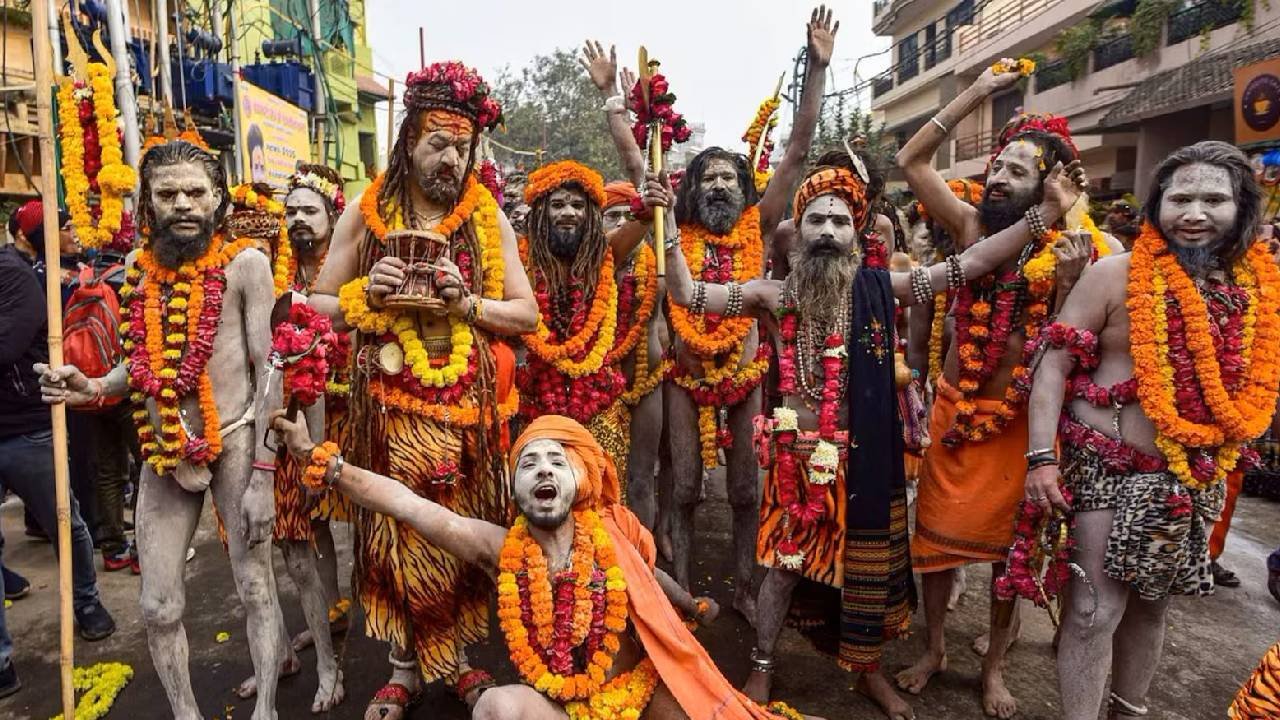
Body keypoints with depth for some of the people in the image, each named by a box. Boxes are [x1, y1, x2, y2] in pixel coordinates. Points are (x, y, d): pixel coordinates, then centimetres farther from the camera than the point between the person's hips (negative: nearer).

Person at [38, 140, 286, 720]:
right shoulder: (141, 270, 7)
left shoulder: (244, 265, -8)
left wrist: (262, 474, -13)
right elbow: (143, 363, 18)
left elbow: (269, 370, -10)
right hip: (163, 455, 5)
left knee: (255, 589, 6)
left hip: (235, 444, -5)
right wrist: (93, 388, -4)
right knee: (158, 607, 10)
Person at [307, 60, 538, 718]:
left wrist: (465, 303, -13)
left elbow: (527, 314, 2)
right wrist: (370, 294, -13)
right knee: (395, 534, 5)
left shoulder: (488, 218, 3)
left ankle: (458, 657, 29)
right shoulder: (365, 214, 2)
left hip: (466, 404, 1)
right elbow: (319, 307, 6)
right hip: (389, 403, 0)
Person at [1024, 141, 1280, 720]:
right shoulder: (1117, 274, -11)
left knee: (1150, 605, 19)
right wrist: (1041, 457, -19)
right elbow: (1054, 365, -13)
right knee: (1095, 609, -3)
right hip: (1107, 466, -5)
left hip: (1195, 479, 5)